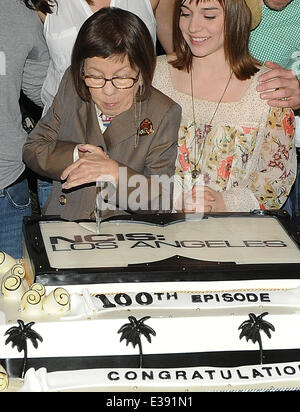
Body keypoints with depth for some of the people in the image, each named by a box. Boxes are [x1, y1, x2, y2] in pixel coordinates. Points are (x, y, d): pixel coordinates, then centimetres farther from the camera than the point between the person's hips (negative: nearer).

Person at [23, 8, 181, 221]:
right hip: (59, 225, 3)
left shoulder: (163, 114, -8)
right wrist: (76, 155, -13)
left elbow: (163, 200, -11)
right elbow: (32, 150, 5)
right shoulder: (71, 86, 1)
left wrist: (115, 173, -24)